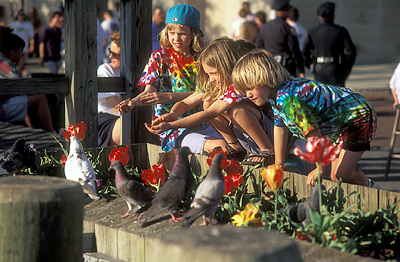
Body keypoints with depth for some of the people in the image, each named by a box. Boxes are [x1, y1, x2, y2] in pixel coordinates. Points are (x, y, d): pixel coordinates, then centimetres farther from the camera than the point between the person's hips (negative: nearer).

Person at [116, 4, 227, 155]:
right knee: (219, 147, -29)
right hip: (172, 127, -3)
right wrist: (132, 102, -28)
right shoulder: (159, 58, 7)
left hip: (201, 124, 4)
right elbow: (149, 93, -4)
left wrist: (169, 96, -19)